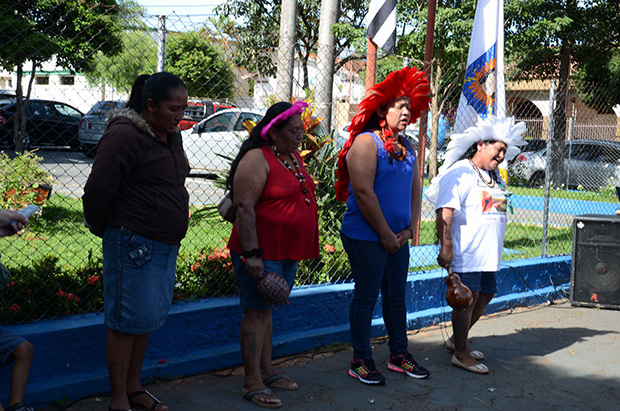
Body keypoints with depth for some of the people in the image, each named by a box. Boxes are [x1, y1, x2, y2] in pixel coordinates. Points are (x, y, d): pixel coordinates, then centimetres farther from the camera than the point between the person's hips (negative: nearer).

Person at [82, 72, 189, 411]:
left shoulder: (172, 135, 11)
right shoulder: (125, 136, -17)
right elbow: (97, 190, -15)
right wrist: (102, 230, -1)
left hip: (165, 244, 9)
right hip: (134, 243, -9)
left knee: (147, 319, 16)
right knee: (127, 321, 0)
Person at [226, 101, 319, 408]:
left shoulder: (294, 157, 14)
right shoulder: (257, 159, -14)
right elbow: (244, 207, -20)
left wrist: (304, 248, 23)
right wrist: (252, 253, -24)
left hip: (287, 251, 8)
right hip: (262, 252, -8)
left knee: (266, 310, 16)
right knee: (257, 313, -4)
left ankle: (266, 370, 25)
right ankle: (252, 384, 2)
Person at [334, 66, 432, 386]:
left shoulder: (406, 148, 13)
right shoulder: (366, 143, -12)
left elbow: (414, 189, 15)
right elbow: (364, 192, -19)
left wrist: (409, 229, 2)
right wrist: (385, 234, -16)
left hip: (397, 237, 7)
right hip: (366, 237, -7)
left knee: (396, 297, 15)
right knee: (366, 297, 2)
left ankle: (399, 354, 29)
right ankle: (360, 361, 14)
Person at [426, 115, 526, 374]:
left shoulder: (494, 176, 16)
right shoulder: (460, 173, -11)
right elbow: (445, 212, -19)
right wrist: (446, 247, -25)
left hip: (489, 253, 9)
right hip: (465, 253, -9)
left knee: (485, 295, 14)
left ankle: (457, 339, 32)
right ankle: (461, 353, 8)